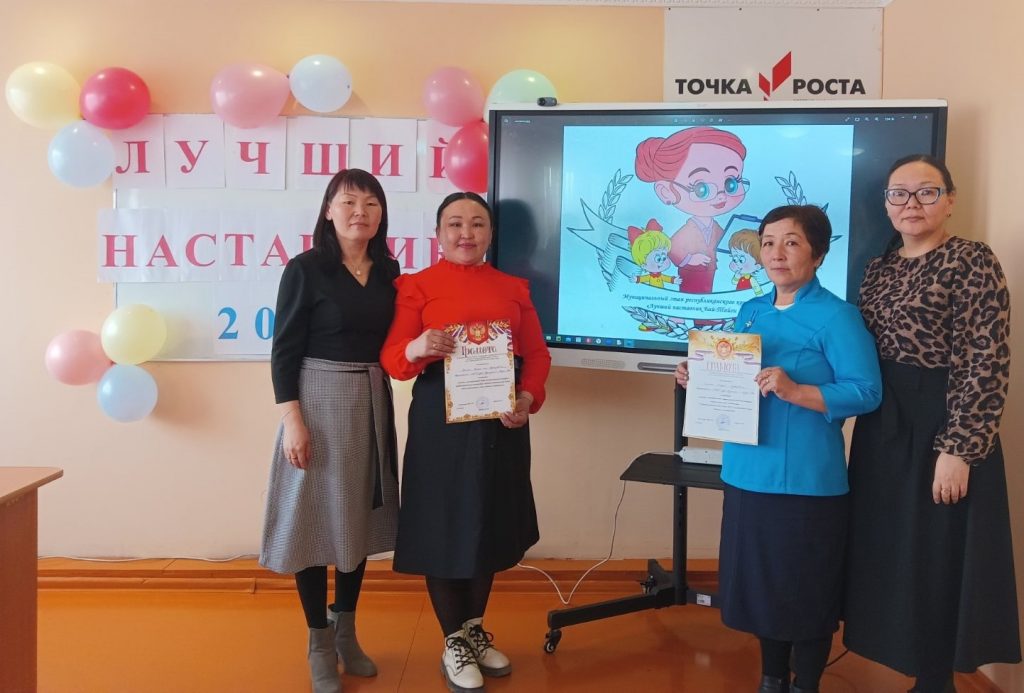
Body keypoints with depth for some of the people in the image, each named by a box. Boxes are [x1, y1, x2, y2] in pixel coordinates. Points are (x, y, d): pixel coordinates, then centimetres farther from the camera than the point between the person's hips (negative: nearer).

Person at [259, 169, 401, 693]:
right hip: (319, 401, -5)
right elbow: (284, 351, -11)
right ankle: (320, 647, 19)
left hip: (371, 404, 6)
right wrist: (292, 420, -17)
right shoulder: (305, 269, -9)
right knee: (315, 517, 2)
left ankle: (346, 632, 31)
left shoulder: (387, 271, 7)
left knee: (360, 516, 13)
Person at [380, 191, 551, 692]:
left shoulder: (513, 288, 11)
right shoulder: (417, 285, -1)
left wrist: (528, 398, -9)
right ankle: (453, 643, 23)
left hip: (502, 419, 4)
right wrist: (417, 347, -31)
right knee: (445, 528, 3)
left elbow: (537, 353, 9)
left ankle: (476, 629, 35)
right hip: (441, 419, -4)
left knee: (490, 524, 14)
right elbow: (392, 359, -9)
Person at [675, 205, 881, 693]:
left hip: (806, 479, -6)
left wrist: (795, 391, -26)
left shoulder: (837, 316, -10)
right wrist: (700, 378, 0)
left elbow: (867, 392, -16)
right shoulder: (750, 312, 11)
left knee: (806, 590, 7)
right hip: (748, 471, 7)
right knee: (759, 581, 17)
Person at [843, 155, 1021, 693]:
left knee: (936, 558, 4)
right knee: (891, 554, 14)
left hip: (941, 427, -7)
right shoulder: (878, 269, 10)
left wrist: (959, 449, -19)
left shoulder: (973, 262, -10)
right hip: (882, 427, 7)